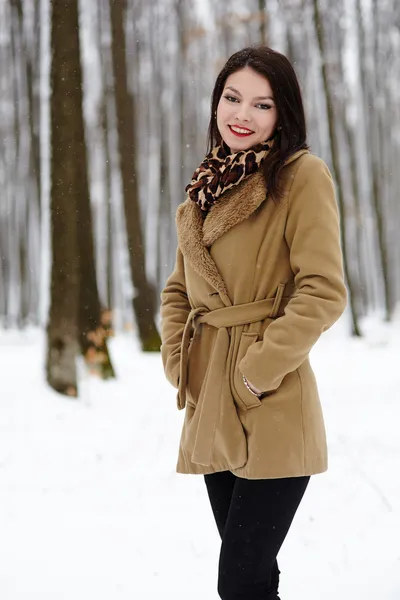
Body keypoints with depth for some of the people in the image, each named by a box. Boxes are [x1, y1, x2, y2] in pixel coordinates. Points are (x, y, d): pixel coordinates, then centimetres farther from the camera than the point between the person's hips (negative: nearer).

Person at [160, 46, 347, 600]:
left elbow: (323, 292, -14)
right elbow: (178, 289, 21)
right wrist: (177, 360, 6)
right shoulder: (210, 185, 15)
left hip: (270, 415, -7)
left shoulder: (302, 175, -7)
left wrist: (256, 372, -15)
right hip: (209, 409, 7)